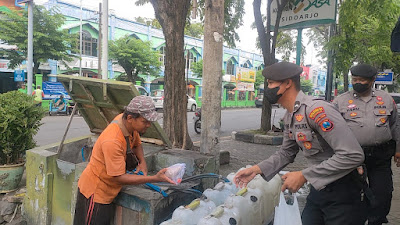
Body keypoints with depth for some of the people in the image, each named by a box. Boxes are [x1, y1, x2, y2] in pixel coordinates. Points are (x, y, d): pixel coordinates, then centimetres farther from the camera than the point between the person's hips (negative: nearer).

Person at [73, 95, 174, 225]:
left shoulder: (129, 123, -9)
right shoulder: (112, 141, -34)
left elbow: (136, 144, 12)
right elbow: (120, 177, -29)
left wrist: (142, 162, -8)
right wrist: (155, 179, -32)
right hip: (94, 193, -8)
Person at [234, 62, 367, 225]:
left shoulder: (317, 110, -25)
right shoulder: (289, 117, 5)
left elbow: (353, 155, -28)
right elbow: (286, 153, 14)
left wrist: (304, 176, -25)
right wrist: (257, 169, 0)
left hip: (343, 193, -8)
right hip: (318, 189, 8)